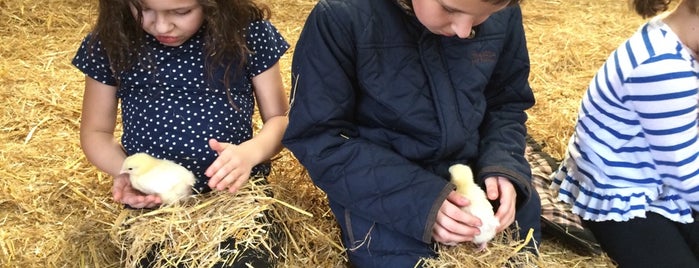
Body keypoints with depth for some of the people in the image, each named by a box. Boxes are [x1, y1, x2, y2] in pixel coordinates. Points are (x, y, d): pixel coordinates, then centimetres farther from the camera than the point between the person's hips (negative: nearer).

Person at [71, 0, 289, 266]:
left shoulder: (248, 34, -6)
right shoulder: (111, 42, -3)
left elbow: (279, 118, 3)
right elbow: (95, 132, 10)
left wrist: (251, 151, -19)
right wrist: (124, 172, -12)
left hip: (238, 193, -1)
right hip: (153, 205, 1)